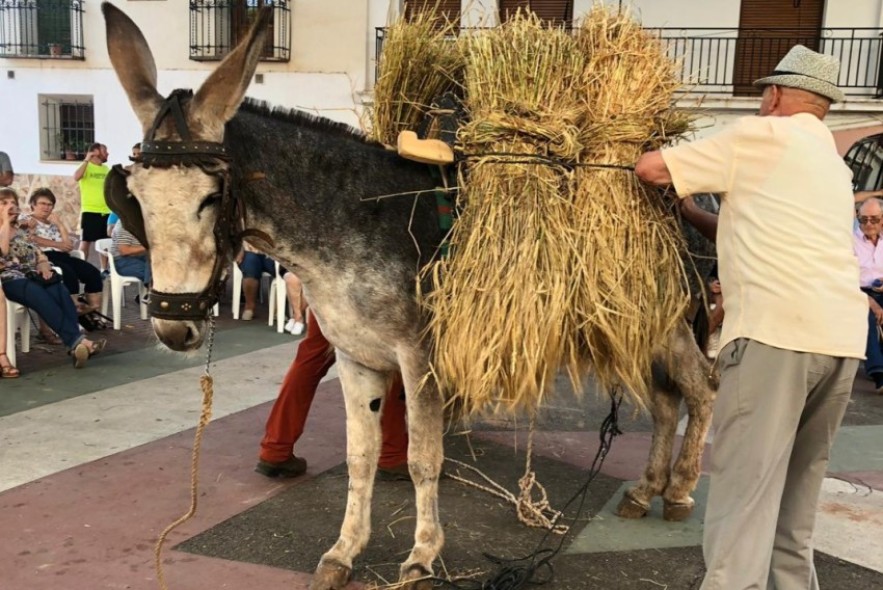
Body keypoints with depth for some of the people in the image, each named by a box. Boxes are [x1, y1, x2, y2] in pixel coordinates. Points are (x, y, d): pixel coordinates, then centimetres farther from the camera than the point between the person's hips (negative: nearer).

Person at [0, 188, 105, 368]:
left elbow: (39, 254, 20)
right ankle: (76, 341, -49)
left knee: (59, 291, -30)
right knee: (41, 296, -36)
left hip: (31, 276, 5)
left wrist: (44, 266, -3)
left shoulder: (20, 231, 27)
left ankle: (75, 344, -46)